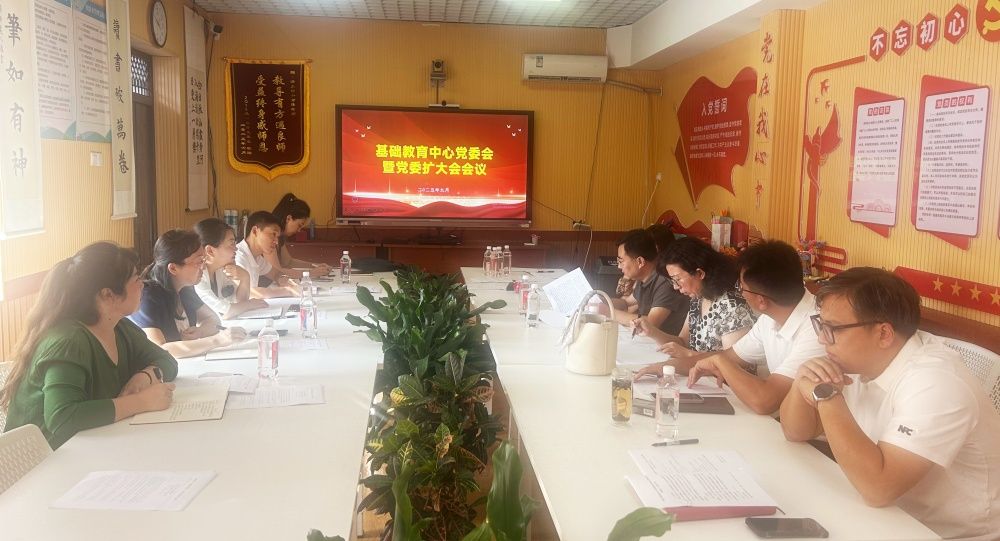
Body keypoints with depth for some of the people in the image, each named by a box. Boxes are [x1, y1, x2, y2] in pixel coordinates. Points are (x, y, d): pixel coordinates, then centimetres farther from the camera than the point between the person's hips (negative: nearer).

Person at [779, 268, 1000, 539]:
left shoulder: (935, 383, -26)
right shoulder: (858, 361, -4)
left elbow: (878, 488, -34)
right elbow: (797, 433, 4)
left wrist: (826, 396, -30)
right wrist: (801, 383, -15)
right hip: (887, 516, 7)